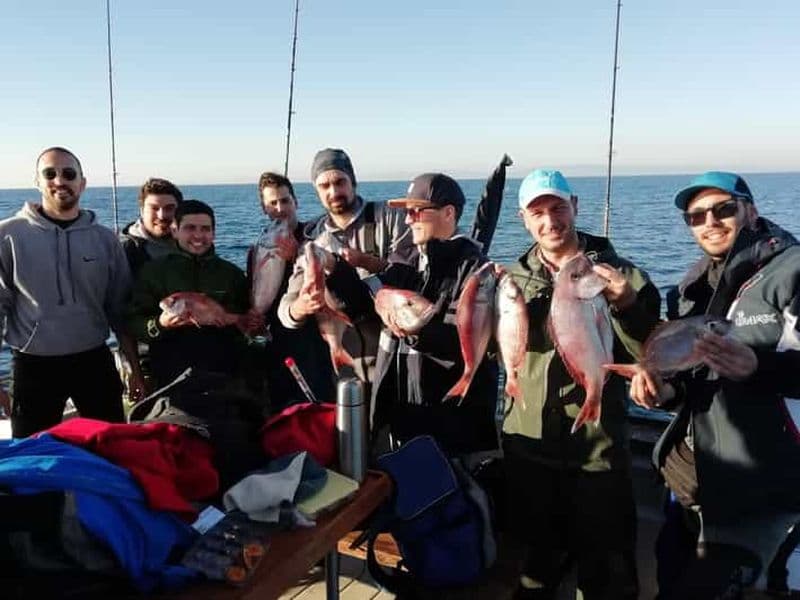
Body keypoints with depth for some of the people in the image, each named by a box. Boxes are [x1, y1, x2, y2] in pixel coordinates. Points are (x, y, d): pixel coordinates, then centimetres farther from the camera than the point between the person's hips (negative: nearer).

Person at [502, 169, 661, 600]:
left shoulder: (620, 276, -6)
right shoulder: (515, 277, 3)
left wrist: (625, 306, -26)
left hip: (598, 447, -2)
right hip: (528, 443, 3)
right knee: (540, 554, 23)